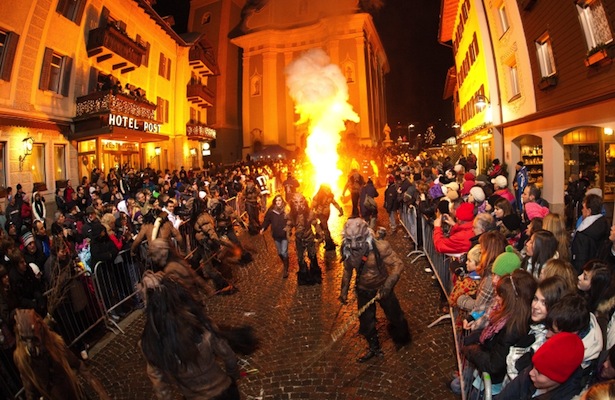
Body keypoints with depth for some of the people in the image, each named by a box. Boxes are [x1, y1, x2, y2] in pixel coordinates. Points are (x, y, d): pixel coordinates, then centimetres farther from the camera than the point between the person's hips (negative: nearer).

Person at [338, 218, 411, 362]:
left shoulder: (380, 247, -32)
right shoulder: (347, 251, -17)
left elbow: (398, 265, -28)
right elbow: (347, 269, 1)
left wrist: (387, 287, -34)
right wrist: (344, 290, 3)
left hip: (382, 288, -3)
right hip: (363, 290, 3)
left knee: (395, 316, 18)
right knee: (366, 322, 15)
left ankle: (402, 339, 50)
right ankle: (374, 348, 41)